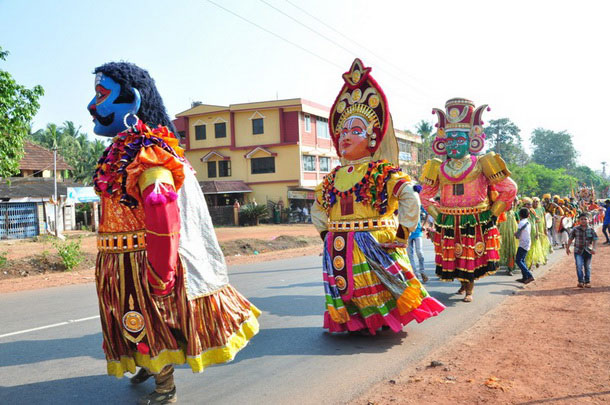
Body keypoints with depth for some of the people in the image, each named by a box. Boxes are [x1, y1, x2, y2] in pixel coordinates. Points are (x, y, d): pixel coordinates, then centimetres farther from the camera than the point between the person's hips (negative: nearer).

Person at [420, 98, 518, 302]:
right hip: (448, 225, 3)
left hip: (477, 223, -3)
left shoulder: (482, 165, -7)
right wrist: (437, 215, 7)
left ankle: (469, 289, 24)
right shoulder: (438, 169, 1)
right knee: (453, 258, 11)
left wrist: (492, 213, -1)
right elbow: (425, 195, 15)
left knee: (472, 258, 4)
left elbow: (509, 189, -1)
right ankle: (464, 283, 37)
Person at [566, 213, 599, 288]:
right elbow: (570, 239, 4)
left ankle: (587, 282, 22)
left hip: (588, 251, 1)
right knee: (579, 266, -10)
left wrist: (593, 248, -16)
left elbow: (595, 240, -3)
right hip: (578, 251, -1)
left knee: (587, 267, 11)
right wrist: (567, 248, 7)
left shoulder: (591, 230, -2)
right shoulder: (575, 229, -4)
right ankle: (581, 281, -5)